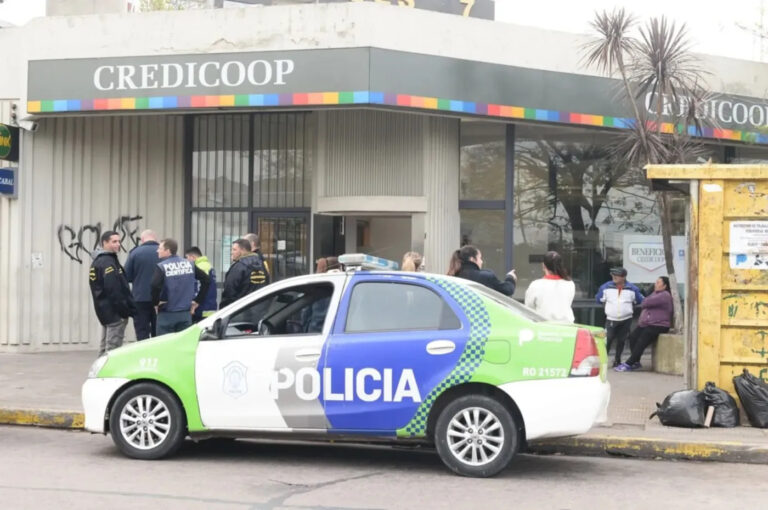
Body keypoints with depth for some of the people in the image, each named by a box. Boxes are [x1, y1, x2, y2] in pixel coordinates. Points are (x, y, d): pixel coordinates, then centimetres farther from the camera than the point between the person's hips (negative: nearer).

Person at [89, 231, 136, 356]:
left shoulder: (97, 261, 17)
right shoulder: (108, 262, -15)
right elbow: (114, 290, -22)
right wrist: (126, 311, -18)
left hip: (104, 310, 10)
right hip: (114, 312, -10)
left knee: (104, 348, 15)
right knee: (113, 347, -8)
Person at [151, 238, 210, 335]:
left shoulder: (161, 267, -10)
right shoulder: (189, 264, 7)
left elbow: (155, 286, -26)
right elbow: (206, 280, 6)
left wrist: (155, 302, -9)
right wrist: (198, 300, 8)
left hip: (166, 314, -5)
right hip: (186, 313, 5)